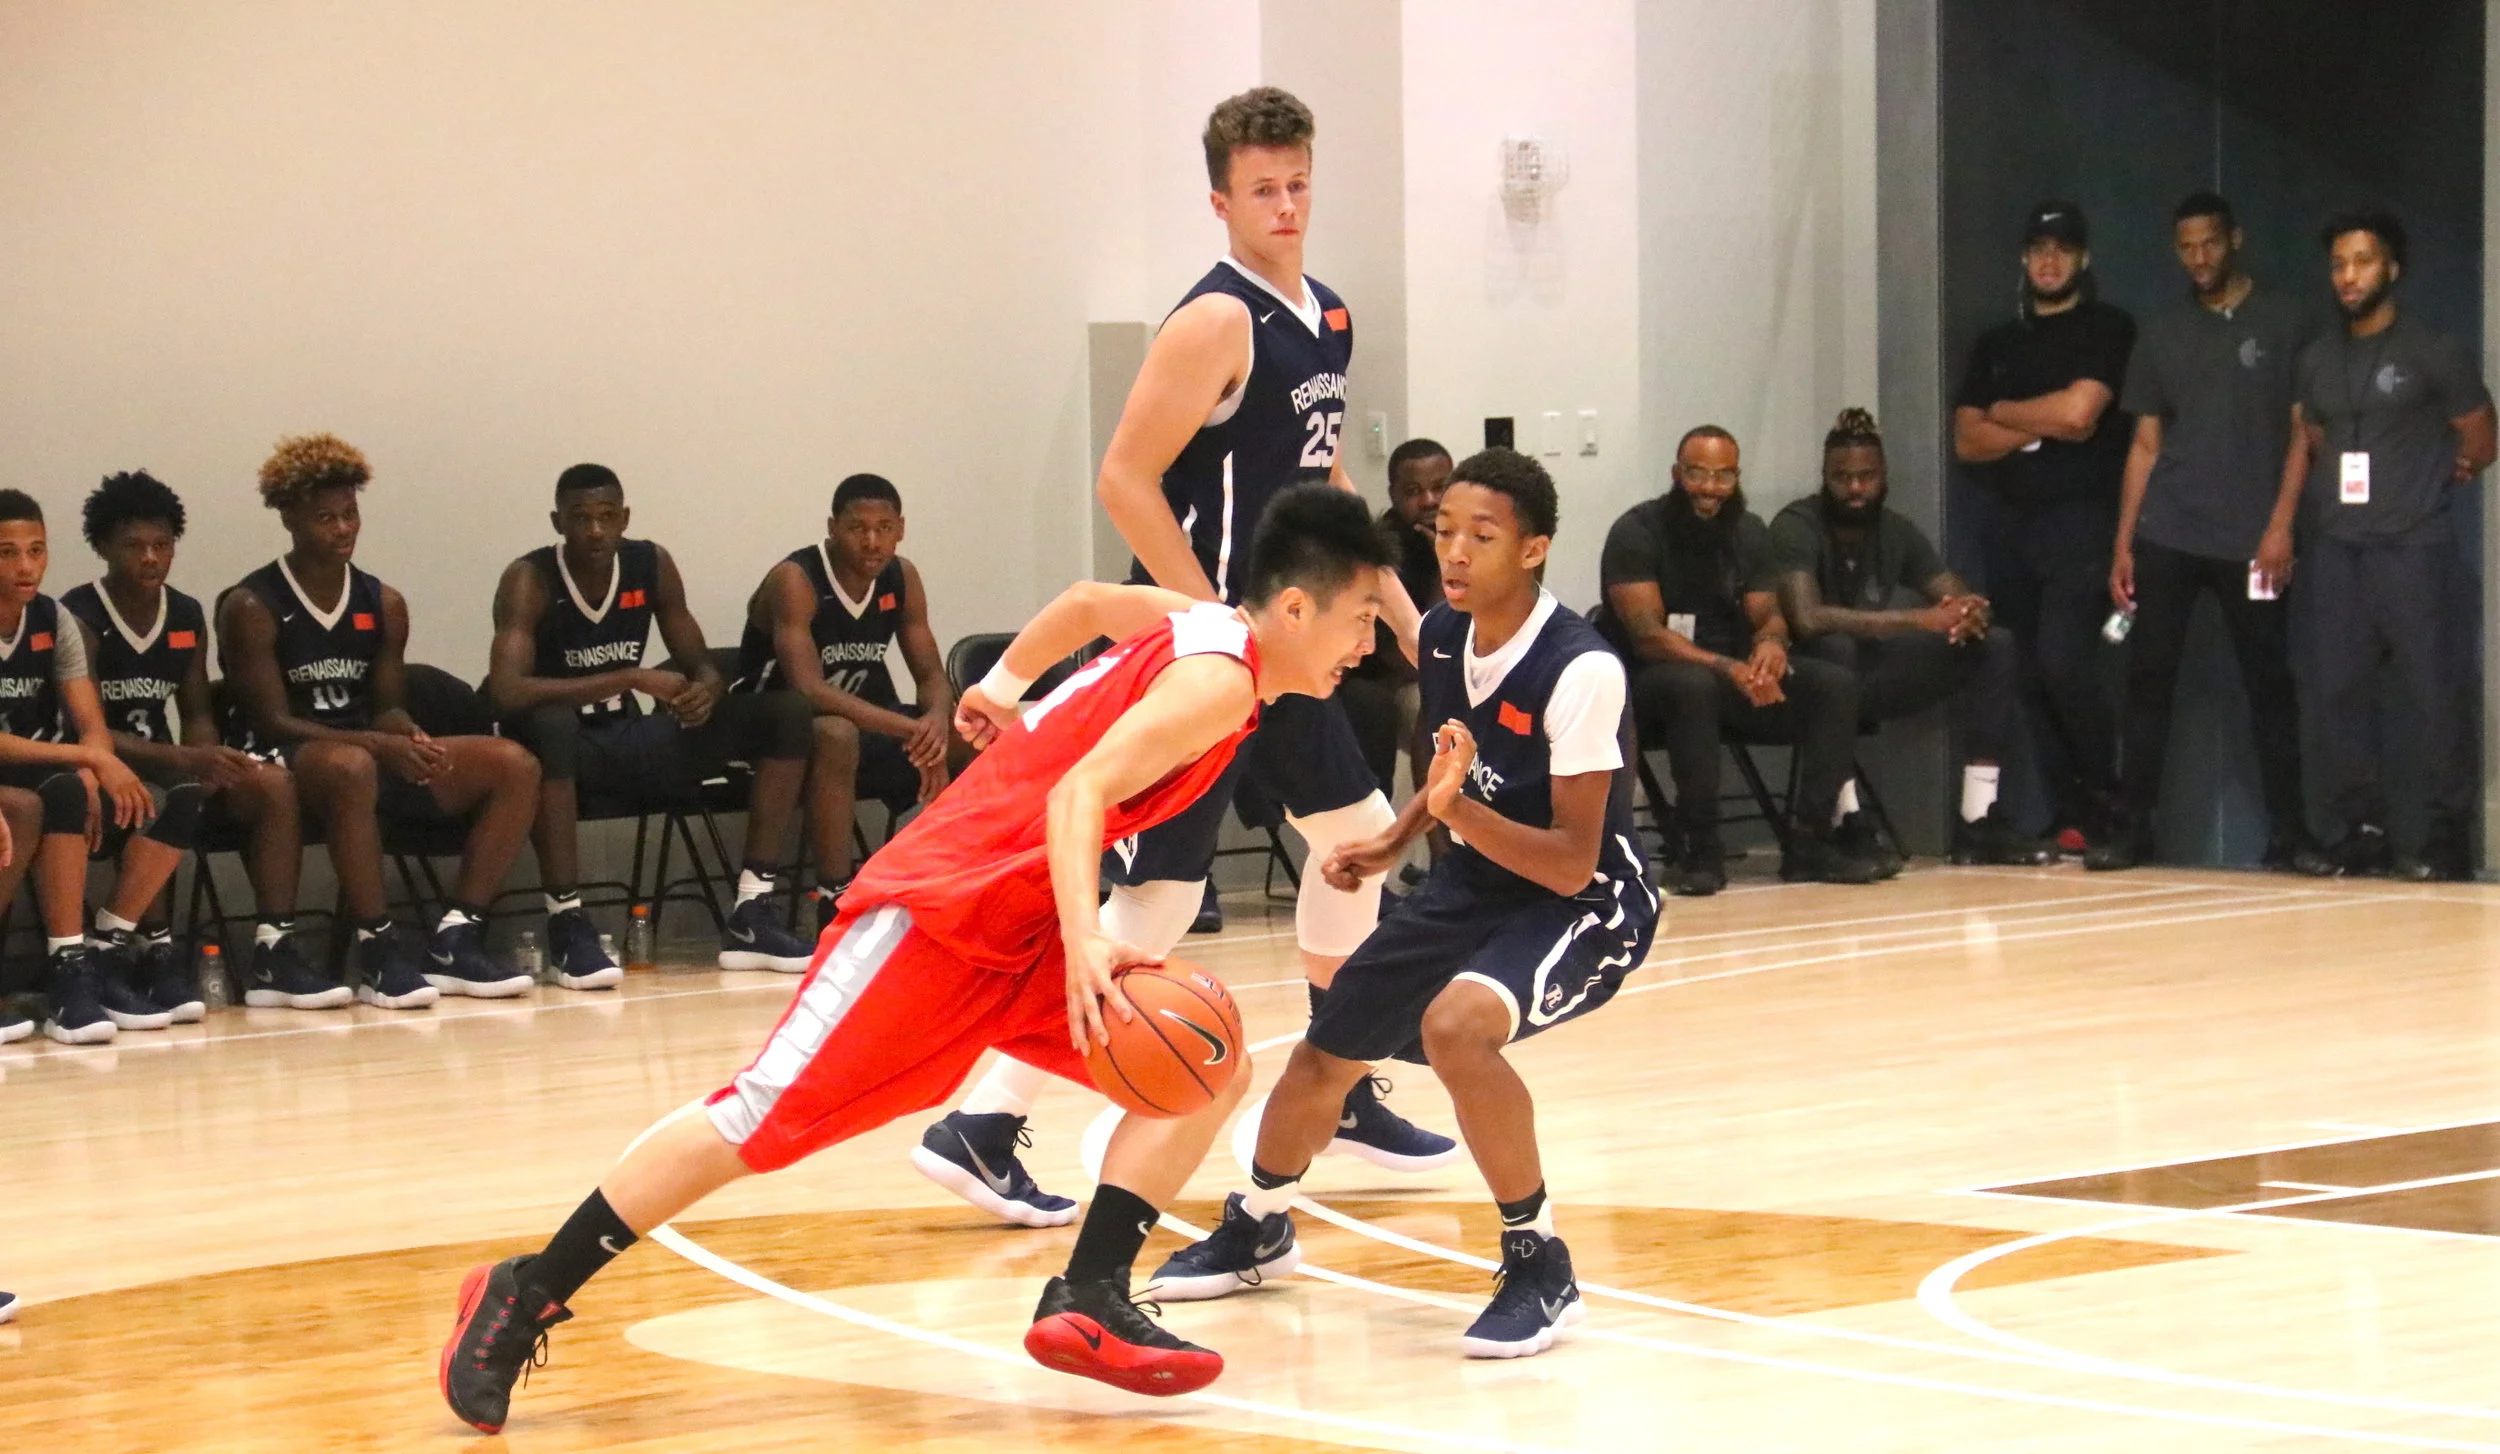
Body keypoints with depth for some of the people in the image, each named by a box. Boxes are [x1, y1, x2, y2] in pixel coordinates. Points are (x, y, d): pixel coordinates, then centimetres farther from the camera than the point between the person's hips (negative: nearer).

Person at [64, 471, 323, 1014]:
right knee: (154, 801, -39)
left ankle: (274, 951, -21)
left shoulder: (188, 616, 8)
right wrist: (188, 760, -28)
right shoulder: (79, 617, -12)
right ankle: (157, 956, -33)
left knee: (275, 785, -17)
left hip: (165, 767, 6)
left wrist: (209, 762, -11)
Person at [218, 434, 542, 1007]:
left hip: (370, 754, 7)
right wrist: (380, 743, -26)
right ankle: (378, 954, -34)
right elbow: (273, 721, -15)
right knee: (351, 766, -42)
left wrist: (412, 739, -16)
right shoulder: (251, 608, -9)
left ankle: (454, 941, -14)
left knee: (515, 765, -9)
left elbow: (387, 706, 11)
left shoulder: (383, 604, 9)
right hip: (279, 763, -7)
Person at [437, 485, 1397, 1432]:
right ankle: (524, 1297, 0)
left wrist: (1007, 682, 41)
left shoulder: (1202, 627, 9)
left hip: (1023, 927, 10)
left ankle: (1086, 1304, -7)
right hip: (943, 905, -10)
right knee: (758, 1121, -10)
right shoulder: (1219, 681, -18)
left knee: (1210, 1070, -3)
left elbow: (1087, 601, 28)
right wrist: (1087, 942, -42)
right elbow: (1078, 793, -30)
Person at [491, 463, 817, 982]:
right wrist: (631, 678, -30)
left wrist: (705, 691, -18)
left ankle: (751, 919, -12)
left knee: (785, 714, -7)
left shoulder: (652, 565, 1)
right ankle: (567, 923, -33)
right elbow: (506, 691, -29)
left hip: (629, 739, 6)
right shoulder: (530, 580, -15)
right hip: (565, 744, -6)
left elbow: (700, 664, 9)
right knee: (551, 727, -43)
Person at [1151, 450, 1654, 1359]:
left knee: (1454, 1025, -35)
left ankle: (1539, 1266, -18)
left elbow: (1570, 865, -28)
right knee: (1328, 1050, 13)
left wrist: (1460, 808, -39)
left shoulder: (1581, 671, -28)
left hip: (1585, 902, -8)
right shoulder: (1440, 636, -6)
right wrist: (1394, 843, 7)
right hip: (1476, 882, 8)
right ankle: (1256, 1229, 43)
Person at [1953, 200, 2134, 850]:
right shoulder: (1997, 344, 18)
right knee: (2033, 680, 2)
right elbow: (1967, 441, 9)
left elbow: (2079, 409, -13)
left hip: (2079, 521, -6)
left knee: (2063, 663, -19)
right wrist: (2042, 427, -6)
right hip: (2010, 526, 6)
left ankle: (2106, 807, -4)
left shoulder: (2108, 330, 1)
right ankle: (2070, 819, 7)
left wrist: (2002, 411, 3)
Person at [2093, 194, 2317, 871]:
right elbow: (2146, 444, 14)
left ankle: (2288, 832, 6)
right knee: (2149, 676, -1)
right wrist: (2123, 543, 7)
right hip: (2167, 535, 3)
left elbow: (2303, 433, 1)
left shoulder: (2285, 324, 3)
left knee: (2269, 682, 1)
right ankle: (2131, 826, 2)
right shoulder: (2161, 333, 13)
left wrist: (2281, 524, -10)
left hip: (2252, 538, -3)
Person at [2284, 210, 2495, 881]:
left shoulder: (2435, 352, 0)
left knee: (2433, 689, -7)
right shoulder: (2317, 358, 14)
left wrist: (2422, 483, 11)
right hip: (2336, 547, 5)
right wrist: (2288, 521, 10)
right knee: (2340, 690, 3)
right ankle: (2362, 827, 10)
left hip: (2412, 545, -5)